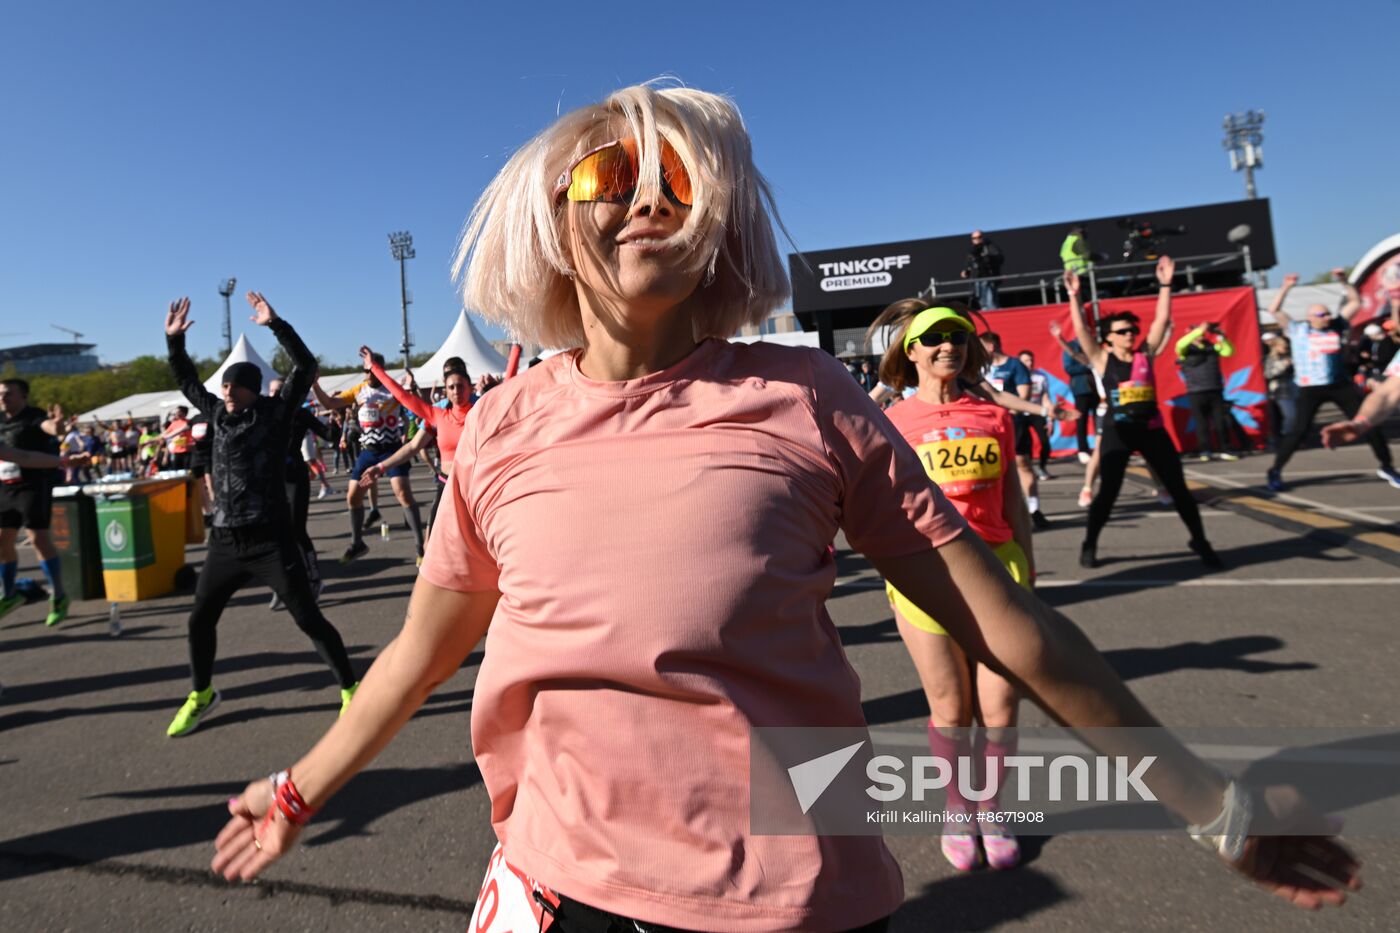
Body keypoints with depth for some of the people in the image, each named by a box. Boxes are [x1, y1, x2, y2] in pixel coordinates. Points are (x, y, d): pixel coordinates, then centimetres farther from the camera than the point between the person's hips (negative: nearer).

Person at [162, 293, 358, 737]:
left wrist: (274, 324, -20)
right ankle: (201, 695, 39)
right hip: (224, 542, 6)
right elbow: (186, 380, 24)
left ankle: (350, 690, 11)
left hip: (270, 540, -6)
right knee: (199, 620, 16)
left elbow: (306, 366, -14)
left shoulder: (275, 413, -5)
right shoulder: (218, 413, 10)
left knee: (309, 620, -3)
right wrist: (174, 338, 14)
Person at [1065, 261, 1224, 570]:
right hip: (1117, 431, -3)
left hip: (1152, 428, 3)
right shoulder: (1102, 359, -1)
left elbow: (1162, 319, 3)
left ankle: (1200, 542, 23)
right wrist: (1074, 296, -18)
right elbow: (1081, 329, -11)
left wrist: (1165, 284, -1)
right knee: (1108, 491, -2)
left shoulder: (1145, 354, 6)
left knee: (1178, 487, 8)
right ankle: (1089, 545, 12)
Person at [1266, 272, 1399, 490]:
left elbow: (1356, 302, 14)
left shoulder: (1337, 325, 8)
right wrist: (1286, 287, -11)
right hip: (1311, 388, -4)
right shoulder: (1298, 330, 0)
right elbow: (1274, 311, -7)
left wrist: (1345, 281, 6)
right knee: (1299, 430, -9)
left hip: (1340, 385, 4)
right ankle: (1275, 472, -1)